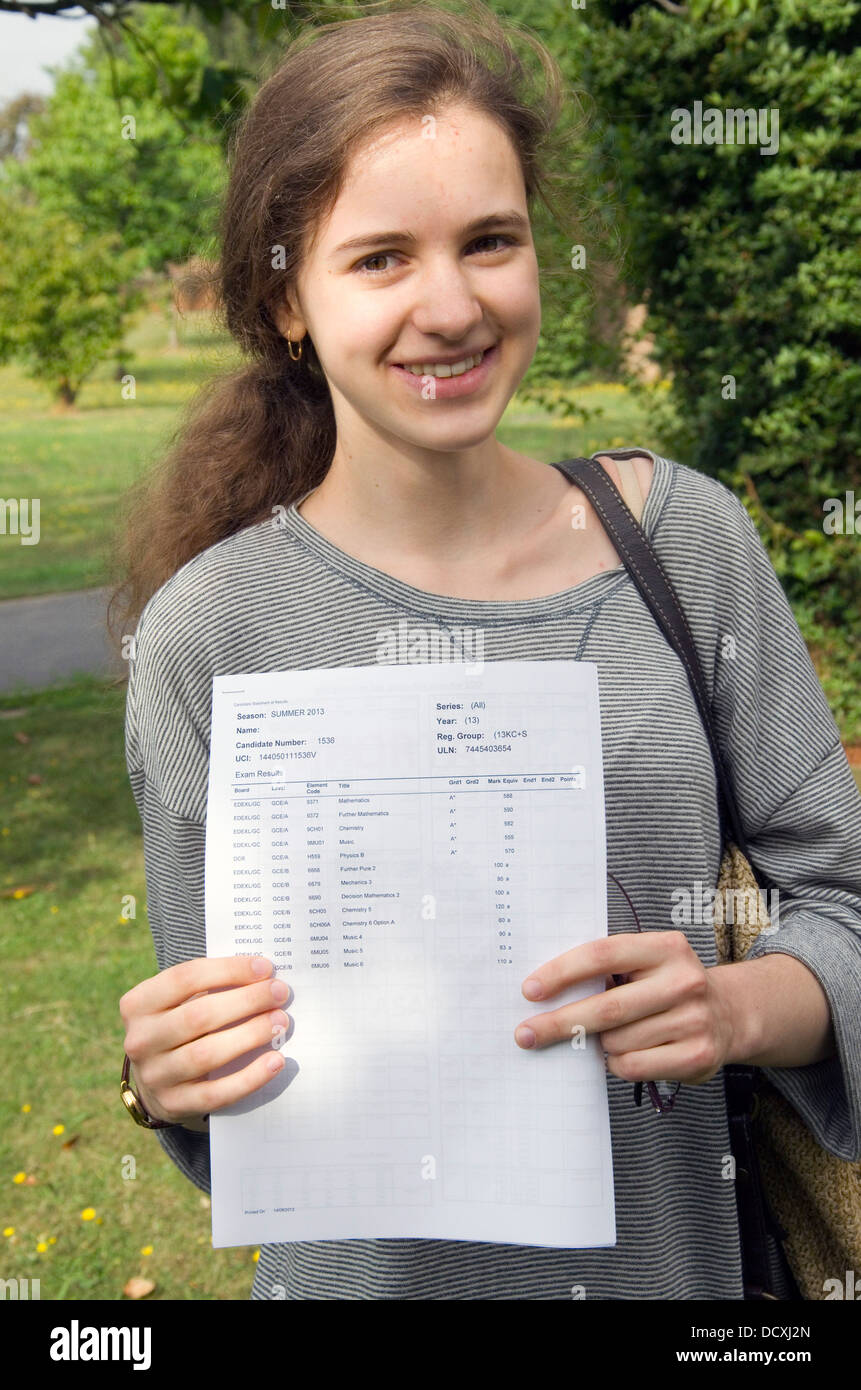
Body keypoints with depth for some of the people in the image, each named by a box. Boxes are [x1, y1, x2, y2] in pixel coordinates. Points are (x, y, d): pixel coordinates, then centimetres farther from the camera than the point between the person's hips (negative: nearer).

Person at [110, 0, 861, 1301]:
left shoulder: (684, 532, -11)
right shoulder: (208, 631, -15)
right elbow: (231, 1061, -5)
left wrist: (744, 1006, -24)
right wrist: (172, 1082, -25)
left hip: (686, 1238, 2)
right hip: (375, 1263, -1)